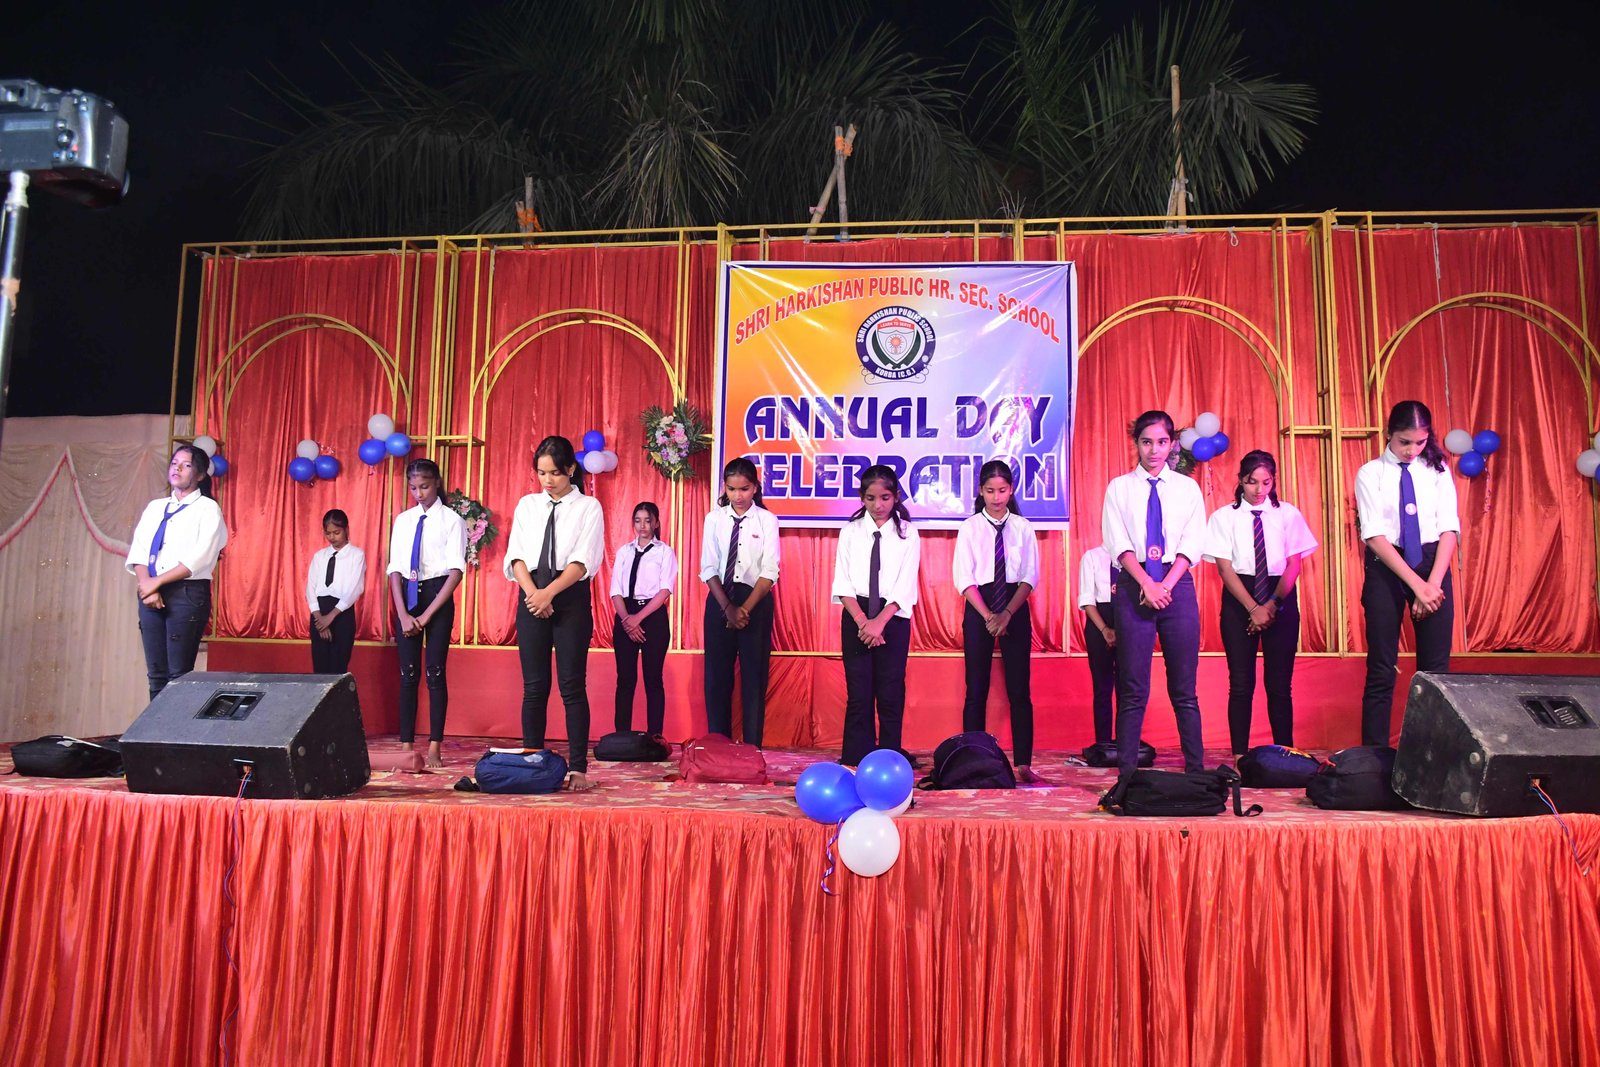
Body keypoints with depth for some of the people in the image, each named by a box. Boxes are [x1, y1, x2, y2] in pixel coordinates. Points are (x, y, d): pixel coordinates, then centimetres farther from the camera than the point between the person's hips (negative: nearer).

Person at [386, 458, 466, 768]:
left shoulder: (451, 520, -3)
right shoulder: (402, 521, 9)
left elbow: (456, 571, -8)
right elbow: (395, 569, 6)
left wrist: (427, 614, -12)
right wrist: (403, 614, -6)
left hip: (438, 594, -4)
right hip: (406, 594, 4)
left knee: (435, 672, -2)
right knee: (407, 674, 4)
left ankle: (435, 748, 4)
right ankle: (407, 747, 8)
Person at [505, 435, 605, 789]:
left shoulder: (588, 507, 2)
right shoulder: (527, 505, 13)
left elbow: (584, 560, -8)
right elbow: (516, 553, 5)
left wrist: (549, 592, -18)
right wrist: (532, 592, -11)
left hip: (571, 599, -3)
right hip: (531, 598, 3)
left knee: (572, 686, -4)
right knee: (534, 686, 5)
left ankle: (577, 768, -1)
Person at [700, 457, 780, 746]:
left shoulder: (766, 520, -2)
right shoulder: (715, 518, 3)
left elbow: (769, 571, -8)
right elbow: (708, 568, 0)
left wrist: (745, 609, -15)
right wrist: (727, 607, -10)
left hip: (756, 601, -2)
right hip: (719, 599, 2)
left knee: (754, 677, 2)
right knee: (717, 676, 5)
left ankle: (751, 749, 10)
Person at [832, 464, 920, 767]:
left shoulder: (908, 533, 1)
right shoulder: (850, 531, 4)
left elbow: (906, 586, -5)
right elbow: (843, 583, -1)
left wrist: (880, 621, -15)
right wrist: (863, 621, -12)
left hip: (894, 617, -1)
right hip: (856, 616, 1)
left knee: (891, 694, 2)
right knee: (858, 693, 1)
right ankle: (855, 764, 7)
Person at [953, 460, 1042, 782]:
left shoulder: (1023, 527, 4)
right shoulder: (970, 527, 2)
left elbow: (1030, 576, -1)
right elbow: (963, 577, -4)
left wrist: (1007, 614, -14)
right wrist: (988, 616, -14)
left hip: (1016, 607, 1)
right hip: (978, 607, 0)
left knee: (1019, 689, 0)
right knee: (976, 689, 1)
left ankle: (1023, 764, 2)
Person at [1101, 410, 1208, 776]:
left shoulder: (1187, 488, 11)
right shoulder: (1119, 488, 8)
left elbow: (1192, 543, 2)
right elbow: (1118, 543, -2)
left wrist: (1166, 585, -11)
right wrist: (1147, 584, -13)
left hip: (1178, 585, 1)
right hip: (1133, 587, -1)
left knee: (1184, 690, 3)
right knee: (1132, 690, -1)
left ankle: (1196, 768, 10)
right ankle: (1127, 771, 4)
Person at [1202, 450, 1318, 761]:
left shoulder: (1289, 515, 3)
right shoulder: (1224, 517, 0)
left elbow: (1294, 564, -2)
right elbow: (1225, 568, -5)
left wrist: (1273, 604, -13)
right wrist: (1253, 608, -13)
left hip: (1281, 596, 1)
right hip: (1238, 598, 0)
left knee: (1280, 683, 2)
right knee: (1241, 682, 1)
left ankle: (1285, 753, 10)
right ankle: (1239, 755, 6)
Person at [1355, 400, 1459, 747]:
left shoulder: (1438, 470, 6)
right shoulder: (1370, 473, -1)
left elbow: (1449, 528, -2)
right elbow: (1374, 535, -10)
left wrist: (1433, 583, -14)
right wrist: (1416, 584, -17)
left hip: (1434, 563, 2)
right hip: (1386, 568, -2)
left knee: (1436, 667, 4)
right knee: (1381, 670, 1)